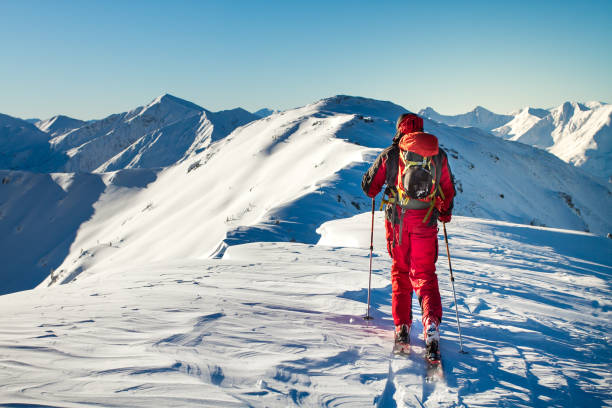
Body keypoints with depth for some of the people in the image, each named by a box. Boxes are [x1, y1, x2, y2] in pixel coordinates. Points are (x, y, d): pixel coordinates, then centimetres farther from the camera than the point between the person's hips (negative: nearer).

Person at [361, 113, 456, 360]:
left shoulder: (390, 154, 0)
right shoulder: (439, 155, 7)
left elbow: (369, 186, 6)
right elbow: (449, 190, 16)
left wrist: (375, 193, 30)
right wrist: (446, 213, 33)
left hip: (398, 219, -1)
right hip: (426, 222, 1)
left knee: (400, 271, 14)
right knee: (425, 274, 7)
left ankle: (402, 328, 11)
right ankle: (431, 324, -14)